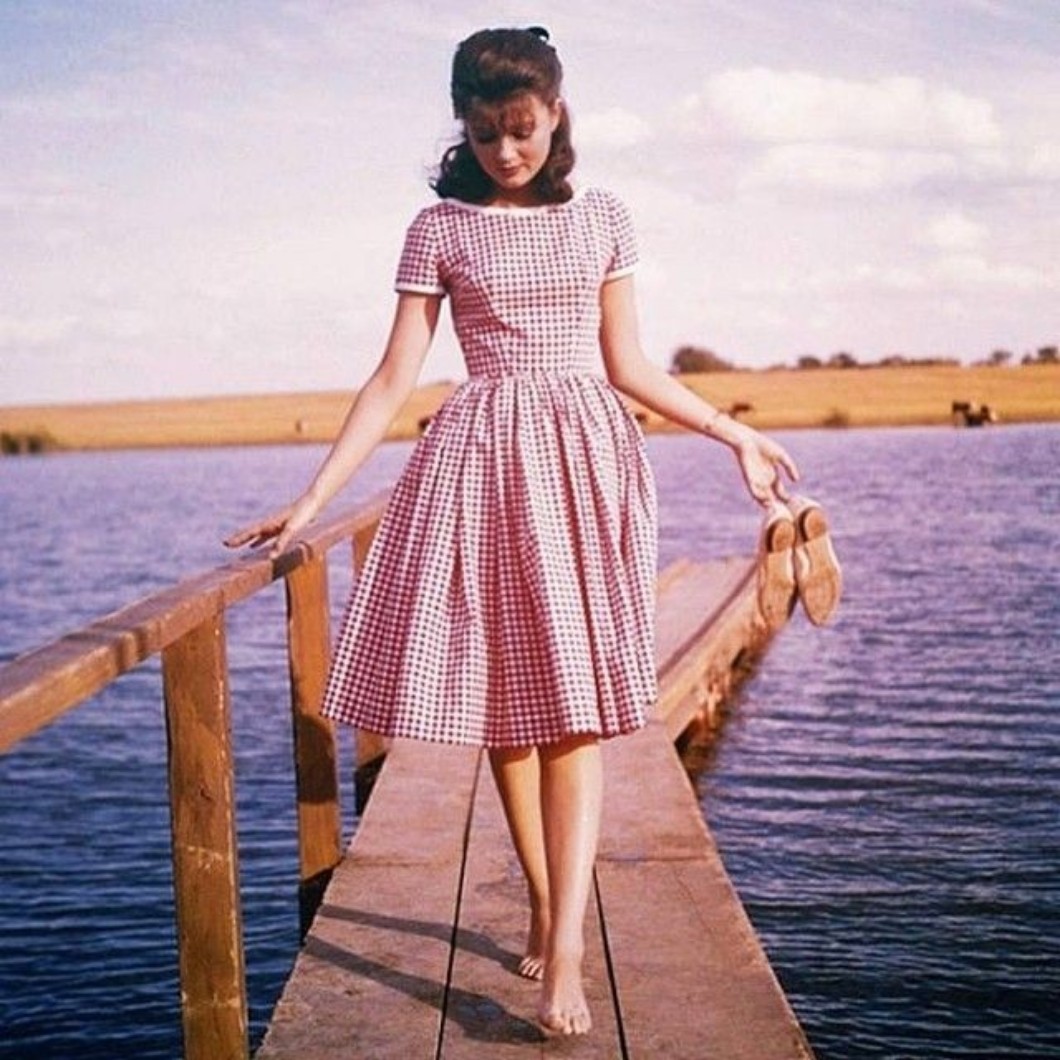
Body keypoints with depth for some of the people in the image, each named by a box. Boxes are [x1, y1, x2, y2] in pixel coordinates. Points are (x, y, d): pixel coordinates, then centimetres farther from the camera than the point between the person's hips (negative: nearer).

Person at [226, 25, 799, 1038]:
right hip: (486, 461, 0)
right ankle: (543, 906, 21)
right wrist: (310, 499, -6)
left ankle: (565, 950, -10)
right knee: (506, 700, 4)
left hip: (587, 460, 1)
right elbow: (394, 379, 1)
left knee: (575, 701, -8)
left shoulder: (602, 218, 9)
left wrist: (734, 433, 13)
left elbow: (628, 365, 13)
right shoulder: (440, 229, 4)